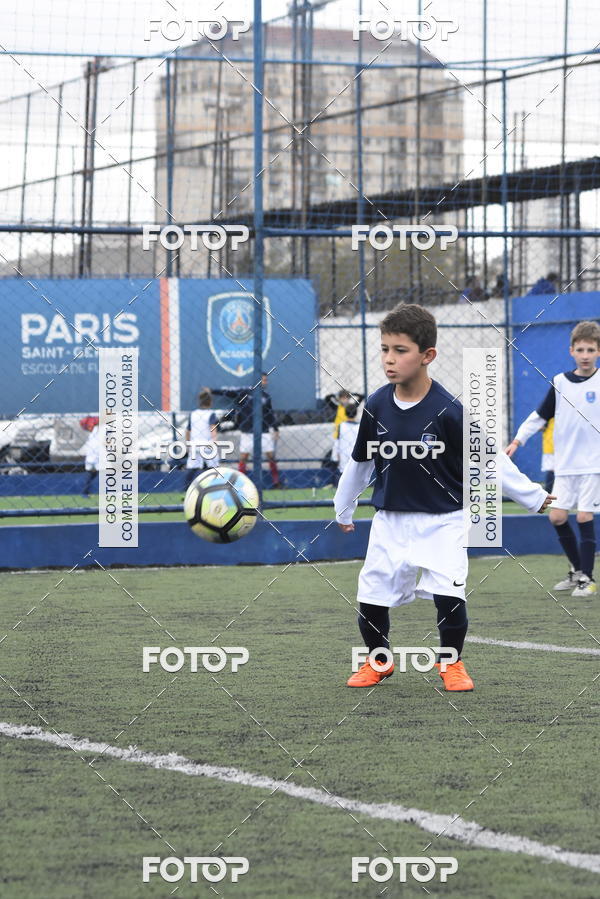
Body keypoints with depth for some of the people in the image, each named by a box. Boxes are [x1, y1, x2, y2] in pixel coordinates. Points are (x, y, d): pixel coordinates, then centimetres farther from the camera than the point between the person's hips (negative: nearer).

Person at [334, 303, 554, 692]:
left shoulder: (447, 410, -17)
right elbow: (360, 462, 10)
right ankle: (378, 662, 27)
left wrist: (532, 496, -2)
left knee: (449, 594, -15)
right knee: (371, 596, 1)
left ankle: (452, 663, 10)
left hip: (442, 520, -3)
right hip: (391, 520, 3)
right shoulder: (376, 407, -6)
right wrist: (344, 509, 21)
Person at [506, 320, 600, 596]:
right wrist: (518, 440, 6)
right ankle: (577, 569, 19)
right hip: (565, 464, 4)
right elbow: (540, 415, 12)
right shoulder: (559, 382, 5)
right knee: (557, 516, 0)